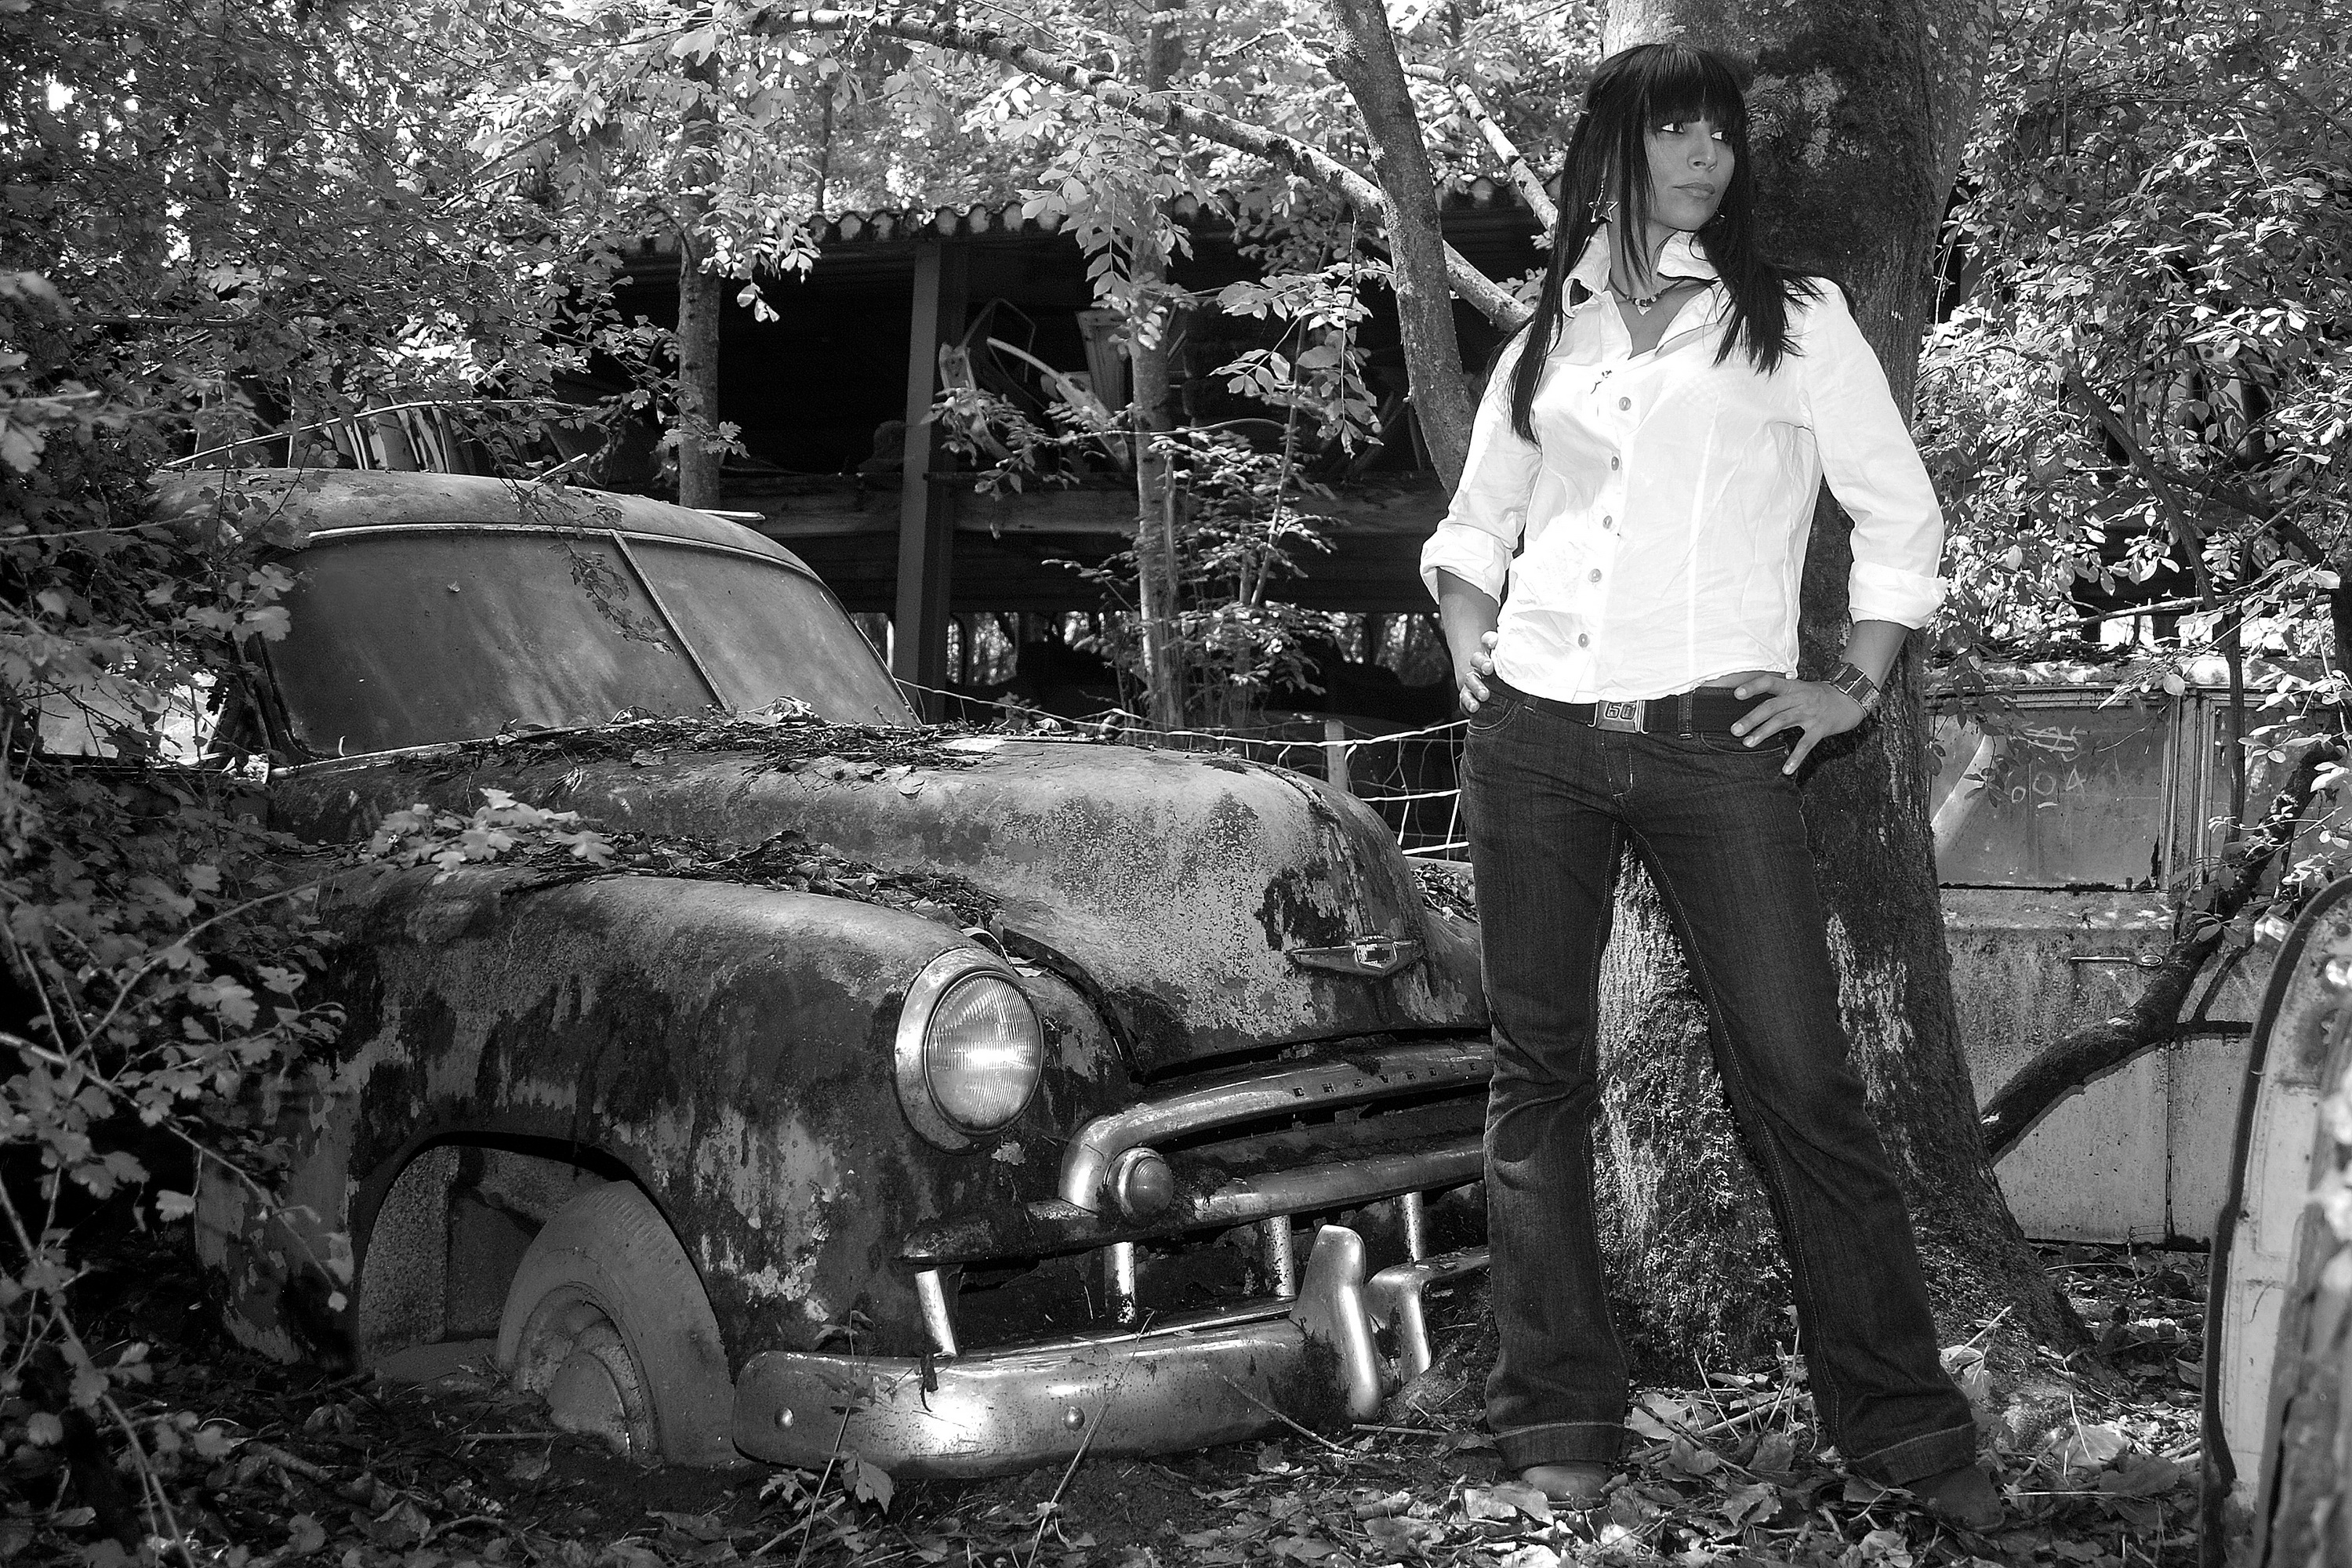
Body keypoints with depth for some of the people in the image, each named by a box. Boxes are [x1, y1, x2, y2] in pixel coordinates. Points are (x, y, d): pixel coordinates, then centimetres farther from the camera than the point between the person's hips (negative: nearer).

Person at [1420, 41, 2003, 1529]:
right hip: (1533, 736, 3)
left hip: (1715, 739, -3)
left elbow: (1901, 511, 9)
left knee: (1802, 1075, -6)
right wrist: (1468, 632, 10)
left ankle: (1903, 1421, 5)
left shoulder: (1795, 318, 8)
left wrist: (1858, 686, 3)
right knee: (1540, 1068, 4)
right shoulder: (1544, 340, 15)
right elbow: (1474, 525, 27)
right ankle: (1561, 1413, 14)